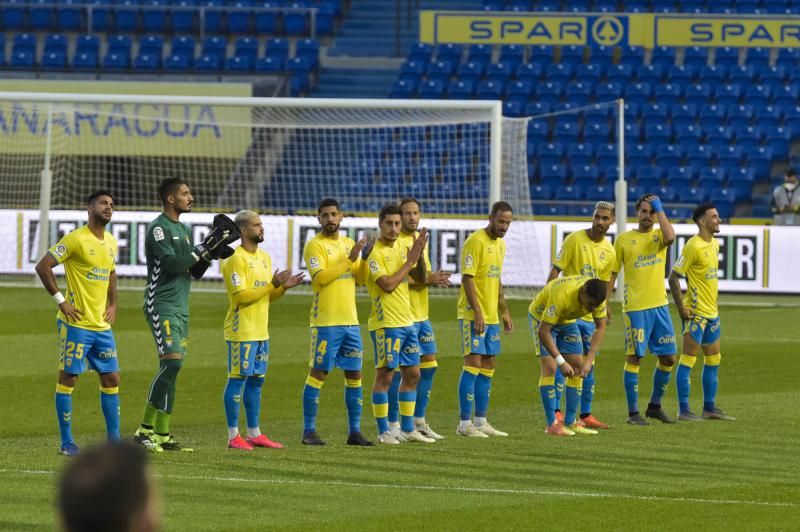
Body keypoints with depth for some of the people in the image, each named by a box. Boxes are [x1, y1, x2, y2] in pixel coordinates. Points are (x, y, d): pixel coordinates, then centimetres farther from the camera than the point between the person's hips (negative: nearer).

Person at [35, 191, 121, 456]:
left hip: (102, 325, 8)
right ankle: (66, 442, 2)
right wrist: (60, 300, -13)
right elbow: (42, 266, -13)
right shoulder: (75, 239, -11)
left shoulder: (111, 242, 12)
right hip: (76, 323, -8)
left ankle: (114, 439, 15)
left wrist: (113, 304, 15)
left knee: (111, 379, 8)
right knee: (68, 378, -2)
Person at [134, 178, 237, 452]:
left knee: (171, 368, 5)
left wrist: (211, 253, 3)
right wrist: (203, 248, -16)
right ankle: (145, 430, -16)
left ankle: (162, 435, 6)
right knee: (172, 362, -18)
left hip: (181, 308, 9)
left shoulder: (184, 230, 18)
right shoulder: (158, 228, -10)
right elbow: (172, 264, -21)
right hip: (162, 305, -9)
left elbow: (195, 272, 20)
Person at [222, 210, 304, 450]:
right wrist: (272, 284, -20)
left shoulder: (264, 257, 15)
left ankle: (254, 433, 17)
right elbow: (240, 296, -19)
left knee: (256, 380, 11)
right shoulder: (235, 259, -12)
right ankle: (233, 435, -2)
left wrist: (283, 287, 0)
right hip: (241, 331, -9)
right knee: (237, 379, -5)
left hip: (261, 331, 9)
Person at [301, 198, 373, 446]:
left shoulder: (348, 243, 14)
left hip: (350, 321, 6)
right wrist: (349, 259, -21)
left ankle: (355, 432, 12)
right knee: (317, 374, -4)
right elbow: (320, 277, -20)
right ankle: (309, 431, 1)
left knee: (354, 375, 7)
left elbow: (360, 279, 14)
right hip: (325, 322, -6)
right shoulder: (315, 245, -7)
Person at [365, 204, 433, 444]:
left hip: (407, 321, 8)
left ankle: (408, 429, 18)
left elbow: (420, 278, 13)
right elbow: (388, 284, -20)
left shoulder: (401, 249, 12)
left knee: (412, 374, 10)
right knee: (384, 375, -5)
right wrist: (410, 260, -15)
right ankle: (383, 432, -1)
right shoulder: (375, 252, -12)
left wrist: (419, 255, -3)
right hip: (386, 323, -8)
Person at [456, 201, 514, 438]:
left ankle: (481, 422, 14)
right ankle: (465, 423, -8)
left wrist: (504, 312, 21)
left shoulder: (500, 244, 15)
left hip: (492, 316, 9)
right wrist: (477, 312, -22)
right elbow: (467, 278, -17)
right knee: (473, 364, -10)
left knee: (488, 367, 9)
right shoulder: (476, 241, -12)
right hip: (473, 315, -9)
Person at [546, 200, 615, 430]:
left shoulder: (609, 251, 7)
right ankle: (556, 412, -6)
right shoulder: (575, 239, -8)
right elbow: (555, 271, -8)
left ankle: (586, 414, 16)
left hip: (589, 315, 6)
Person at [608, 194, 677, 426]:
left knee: (668, 358, 6)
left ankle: (655, 406, 22)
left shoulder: (659, 235, 7)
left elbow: (670, 237, -19)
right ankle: (633, 412, 1)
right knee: (634, 359, -5)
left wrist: (659, 209, -9)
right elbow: (612, 273, 6)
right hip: (635, 308, -3)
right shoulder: (624, 239, 3)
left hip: (660, 305, 3)